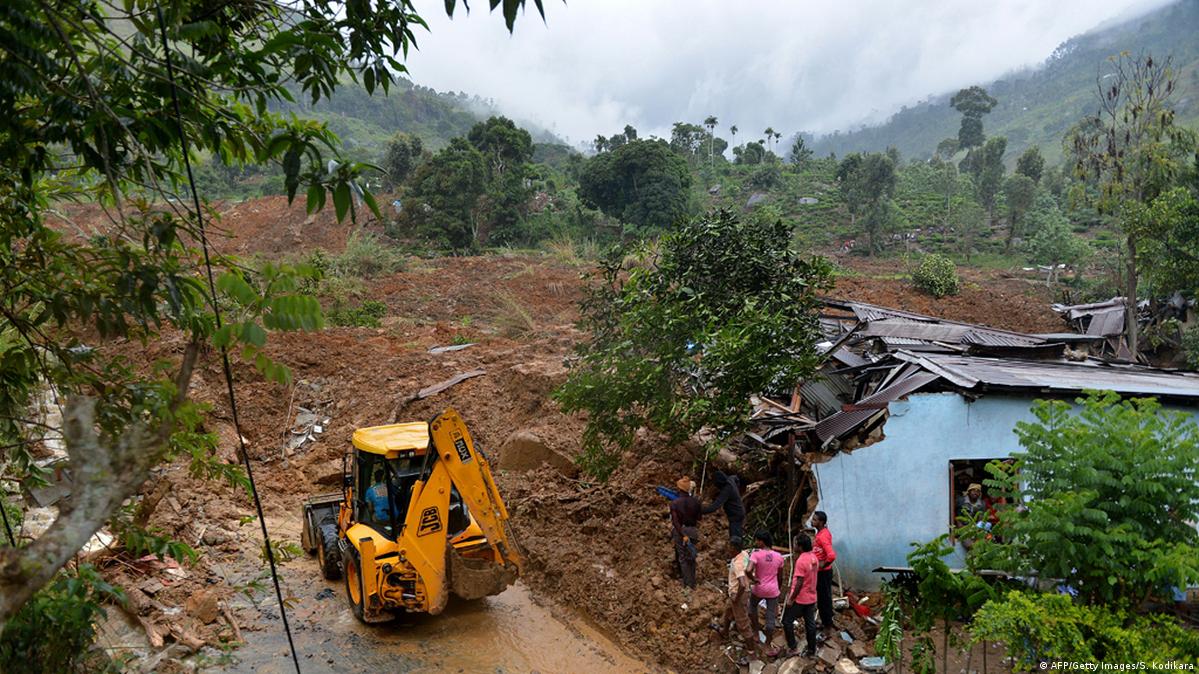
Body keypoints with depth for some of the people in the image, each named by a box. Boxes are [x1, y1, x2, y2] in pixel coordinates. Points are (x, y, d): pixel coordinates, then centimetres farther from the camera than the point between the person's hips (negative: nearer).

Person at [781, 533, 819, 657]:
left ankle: (793, 648, 11)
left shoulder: (801, 560, -24)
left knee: (787, 621, 7)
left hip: (799, 598, -8)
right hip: (811, 597, 8)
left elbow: (799, 583, -24)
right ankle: (811, 650, 23)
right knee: (810, 623, 15)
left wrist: (791, 599, -16)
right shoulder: (814, 558, 2)